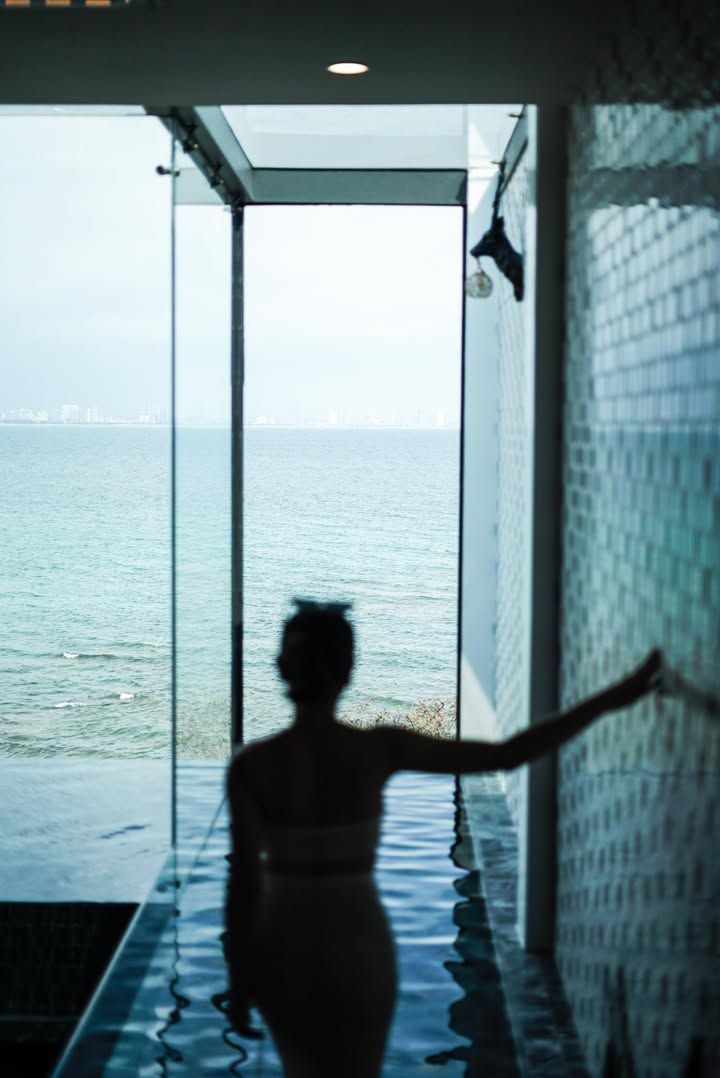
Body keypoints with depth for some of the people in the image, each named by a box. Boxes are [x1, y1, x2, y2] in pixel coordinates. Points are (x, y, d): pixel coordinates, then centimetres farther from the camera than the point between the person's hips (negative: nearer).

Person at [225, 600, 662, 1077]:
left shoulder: (251, 765, -17)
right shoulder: (379, 748, -15)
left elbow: (244, 883, -14)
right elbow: (506, 756, -12)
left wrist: (238, 981, 0)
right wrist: (611, 700, -5)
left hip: (282, 951, 1)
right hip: (357, 951, 0)